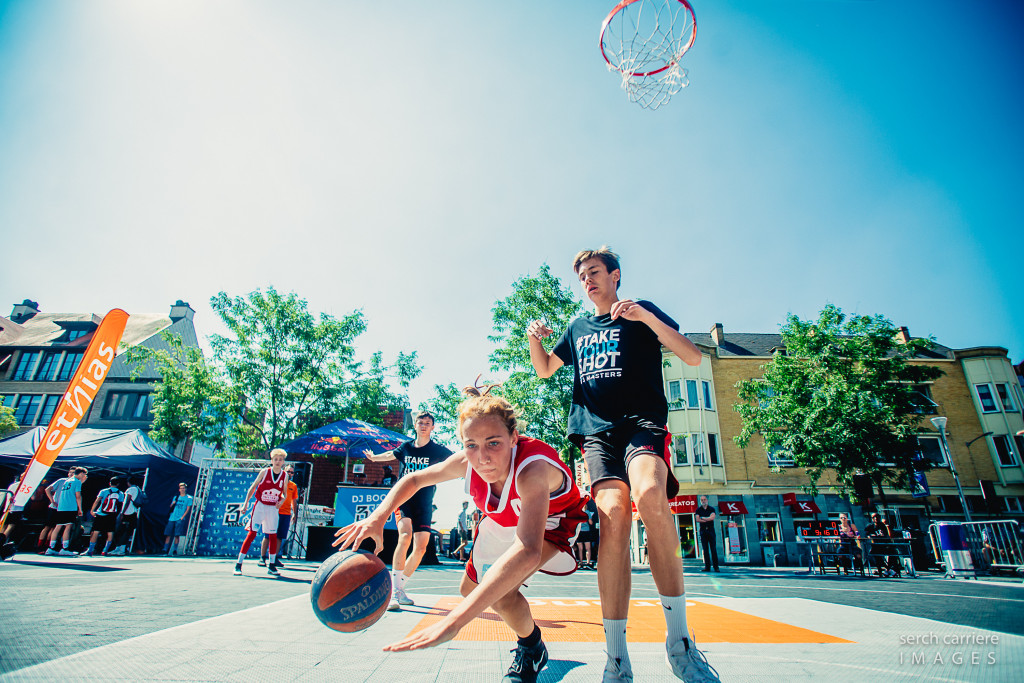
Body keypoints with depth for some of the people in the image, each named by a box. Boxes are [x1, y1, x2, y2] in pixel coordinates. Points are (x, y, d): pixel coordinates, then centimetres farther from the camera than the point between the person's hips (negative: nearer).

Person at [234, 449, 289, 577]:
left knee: (273, 535, 6)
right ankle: (238, 565, 3)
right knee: (251, 533, -7)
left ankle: (271, 566, 16)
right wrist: (246, 503, -3)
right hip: (260, 506, -3)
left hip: (274, 508, 3)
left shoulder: (285, 475, 1)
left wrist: (282, 500, -10)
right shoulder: (264, 472, -6)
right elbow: (253, 487, 2)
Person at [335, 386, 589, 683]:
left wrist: (453, 622, -67)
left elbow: (528, 551, -61)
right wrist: (377, 517, -27)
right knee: (470, 587, 16)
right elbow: (413, 479, -9)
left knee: (501, 594, -26)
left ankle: (532, 650, 8)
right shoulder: (466, 462, -28)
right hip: (505, 521, 6)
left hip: (553, 522, -6)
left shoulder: (532, 469, -46)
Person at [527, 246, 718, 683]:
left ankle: (679, 639, -17)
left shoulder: (643, 313, 13)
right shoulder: (578, 329, 25)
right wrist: (534, 339, 8)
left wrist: (646, 317, -11)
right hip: (596, 430, 3)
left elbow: (693, 357, 3)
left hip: (642, 422, -2)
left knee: (649, 494, -32)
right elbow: (544, 369, 31)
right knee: (613, 514, -22)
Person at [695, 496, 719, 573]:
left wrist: (703, 518, -3)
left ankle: (716, 566, 0)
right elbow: (697, 520, -2)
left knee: (713, 549, -4)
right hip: (703, 531, 1)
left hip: (711, 530, -1)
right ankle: (707, 566, 2)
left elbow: (712, 517, -9)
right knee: (705, 549, 0)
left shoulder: (711, 509, 8)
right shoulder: (698, 510, 11)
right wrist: (707, 520, -8)